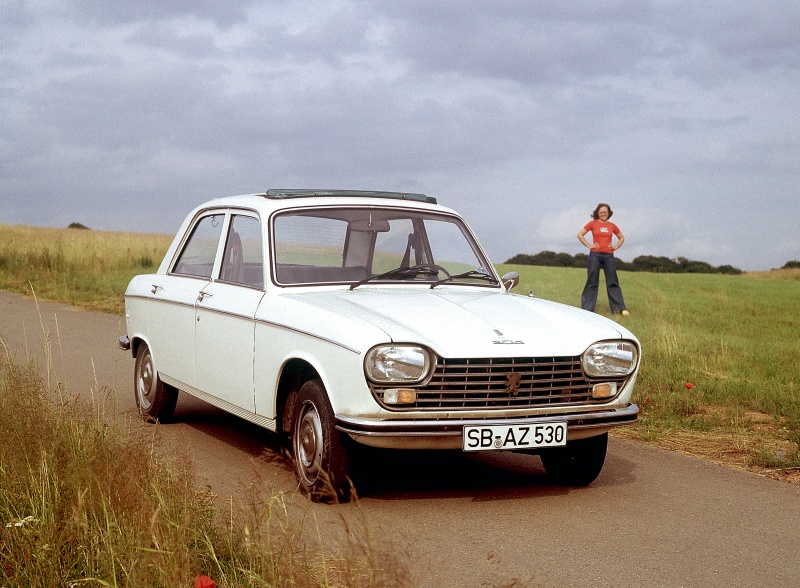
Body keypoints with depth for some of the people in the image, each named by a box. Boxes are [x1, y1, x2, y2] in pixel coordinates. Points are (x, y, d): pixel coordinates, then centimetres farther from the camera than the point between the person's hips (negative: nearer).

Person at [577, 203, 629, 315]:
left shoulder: (612, 226, 9)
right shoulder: (593, 223, 2)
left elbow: (622, 238, 22)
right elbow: (580, 234, 1)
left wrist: (615, 247, 7)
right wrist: (588, 245, -5)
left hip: (609, 256, 2)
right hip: (595, 255, -2)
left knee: (613, 283, 3)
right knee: (592, 282, 2)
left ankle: (620, 309, 4)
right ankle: (587, 309, 6)